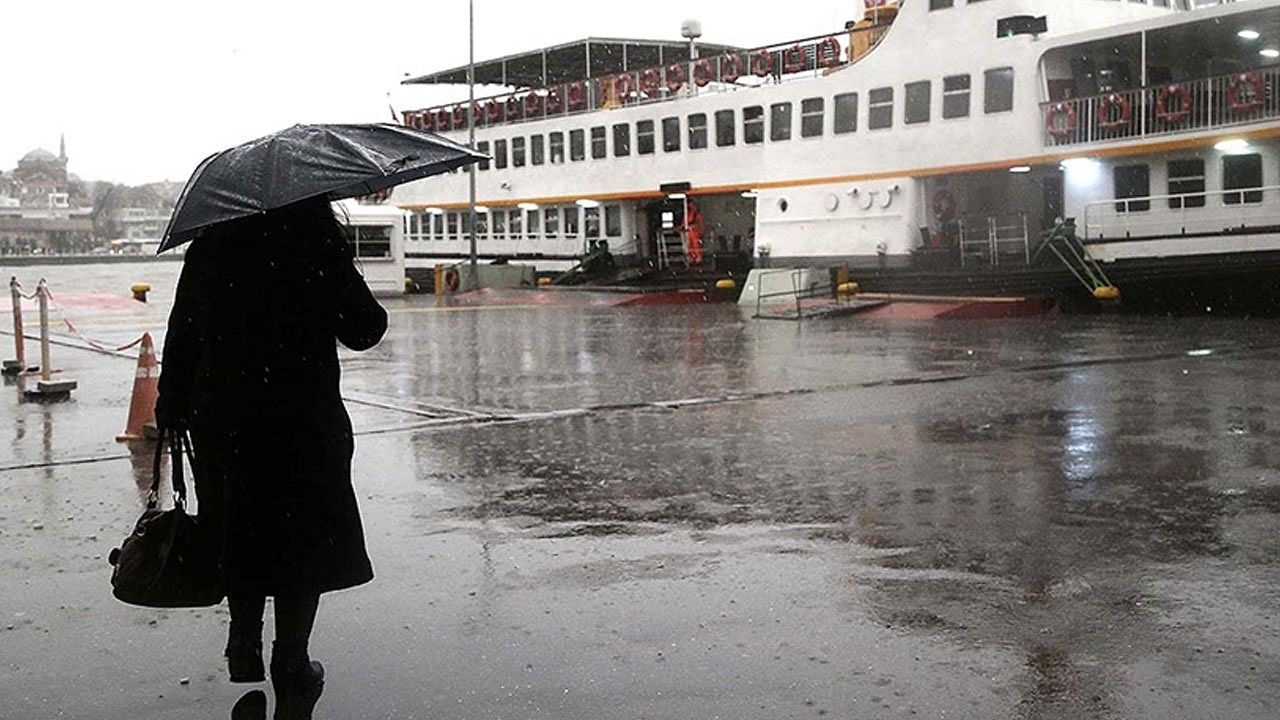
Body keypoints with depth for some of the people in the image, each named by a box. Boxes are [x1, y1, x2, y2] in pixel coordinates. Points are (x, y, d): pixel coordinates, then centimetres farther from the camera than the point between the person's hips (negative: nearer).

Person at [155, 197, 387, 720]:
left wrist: (173, 410, 11)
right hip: (303, 418, -4)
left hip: (220, 419, 4)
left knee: (241, 534, 18)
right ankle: (291, 671, 8)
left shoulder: (210, 241, 3)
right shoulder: (317, 235, -8)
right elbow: (361, 331, -6)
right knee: (306, 540, 5)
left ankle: (244, 646, 25)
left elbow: (183, 333, 4)